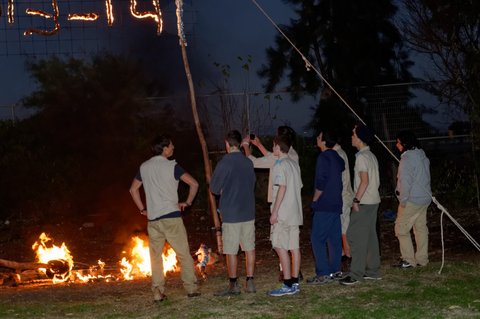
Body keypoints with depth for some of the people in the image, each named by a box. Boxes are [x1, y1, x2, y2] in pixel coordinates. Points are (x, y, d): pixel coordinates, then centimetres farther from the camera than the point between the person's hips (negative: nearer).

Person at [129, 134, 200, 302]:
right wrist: (188, 202, 3)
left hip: (153, 219, 4)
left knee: (156, 256, 9)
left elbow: (133, 189, 18)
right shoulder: (172, 166, -4)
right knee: (184, 254, 4)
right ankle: (191, 288, 3)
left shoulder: (144, 167, 10)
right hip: (171, 216, -4)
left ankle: (158, 292, 4)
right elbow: (194, 184, -11)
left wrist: (142, 209, 20)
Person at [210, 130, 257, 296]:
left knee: (231, 251, 2)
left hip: (231, 213, -5)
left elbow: (214, 188, -7)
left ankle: (233, 285, 7)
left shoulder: (224, 163, -13)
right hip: (248, 212, 6)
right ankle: (250, 282, 14)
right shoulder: (248, 163, 4)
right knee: (249, 248, 10)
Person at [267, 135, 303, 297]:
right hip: (296, 212, 9)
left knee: (280, 247, -7)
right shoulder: (294, 164, 14)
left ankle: (288, 285, -10)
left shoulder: (280, 164, -11)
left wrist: (274, 211, -17)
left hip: (283, 214, -9)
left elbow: (282, 187, -19)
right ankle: (295, 283, 10)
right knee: (294, 247, 8)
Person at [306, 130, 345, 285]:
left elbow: (321, 183, -18)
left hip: (324, 205, -9)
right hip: (336, 204, 9)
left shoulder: (323, 158, -13)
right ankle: (334, 271, 14)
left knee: (317, 239, -7)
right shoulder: (337, 158, 14)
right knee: (334, 238, 10)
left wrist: (315, 200, -7)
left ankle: (323, 274, -11)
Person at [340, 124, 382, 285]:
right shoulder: (371, 156, 15)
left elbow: (364, 181, -22)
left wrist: (356, 200, -18)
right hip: (373, 201, 10)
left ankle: (356, 274, -9)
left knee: (355, 236, -8)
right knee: (370, 236, 13)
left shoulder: (361, 157, -15)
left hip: (364, 203, -10)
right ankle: (373, 271, 17)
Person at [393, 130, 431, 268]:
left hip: (412, 200, -9)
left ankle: (409, 260, -3)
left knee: (401, 229, -2)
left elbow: (405, 182, -20)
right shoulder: (422, 155, 11)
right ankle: (422, 259, 16)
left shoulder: (407, 158, -17)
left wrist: (403, 200, -14)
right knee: (421, 228, 12)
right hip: (425, 199, 9)